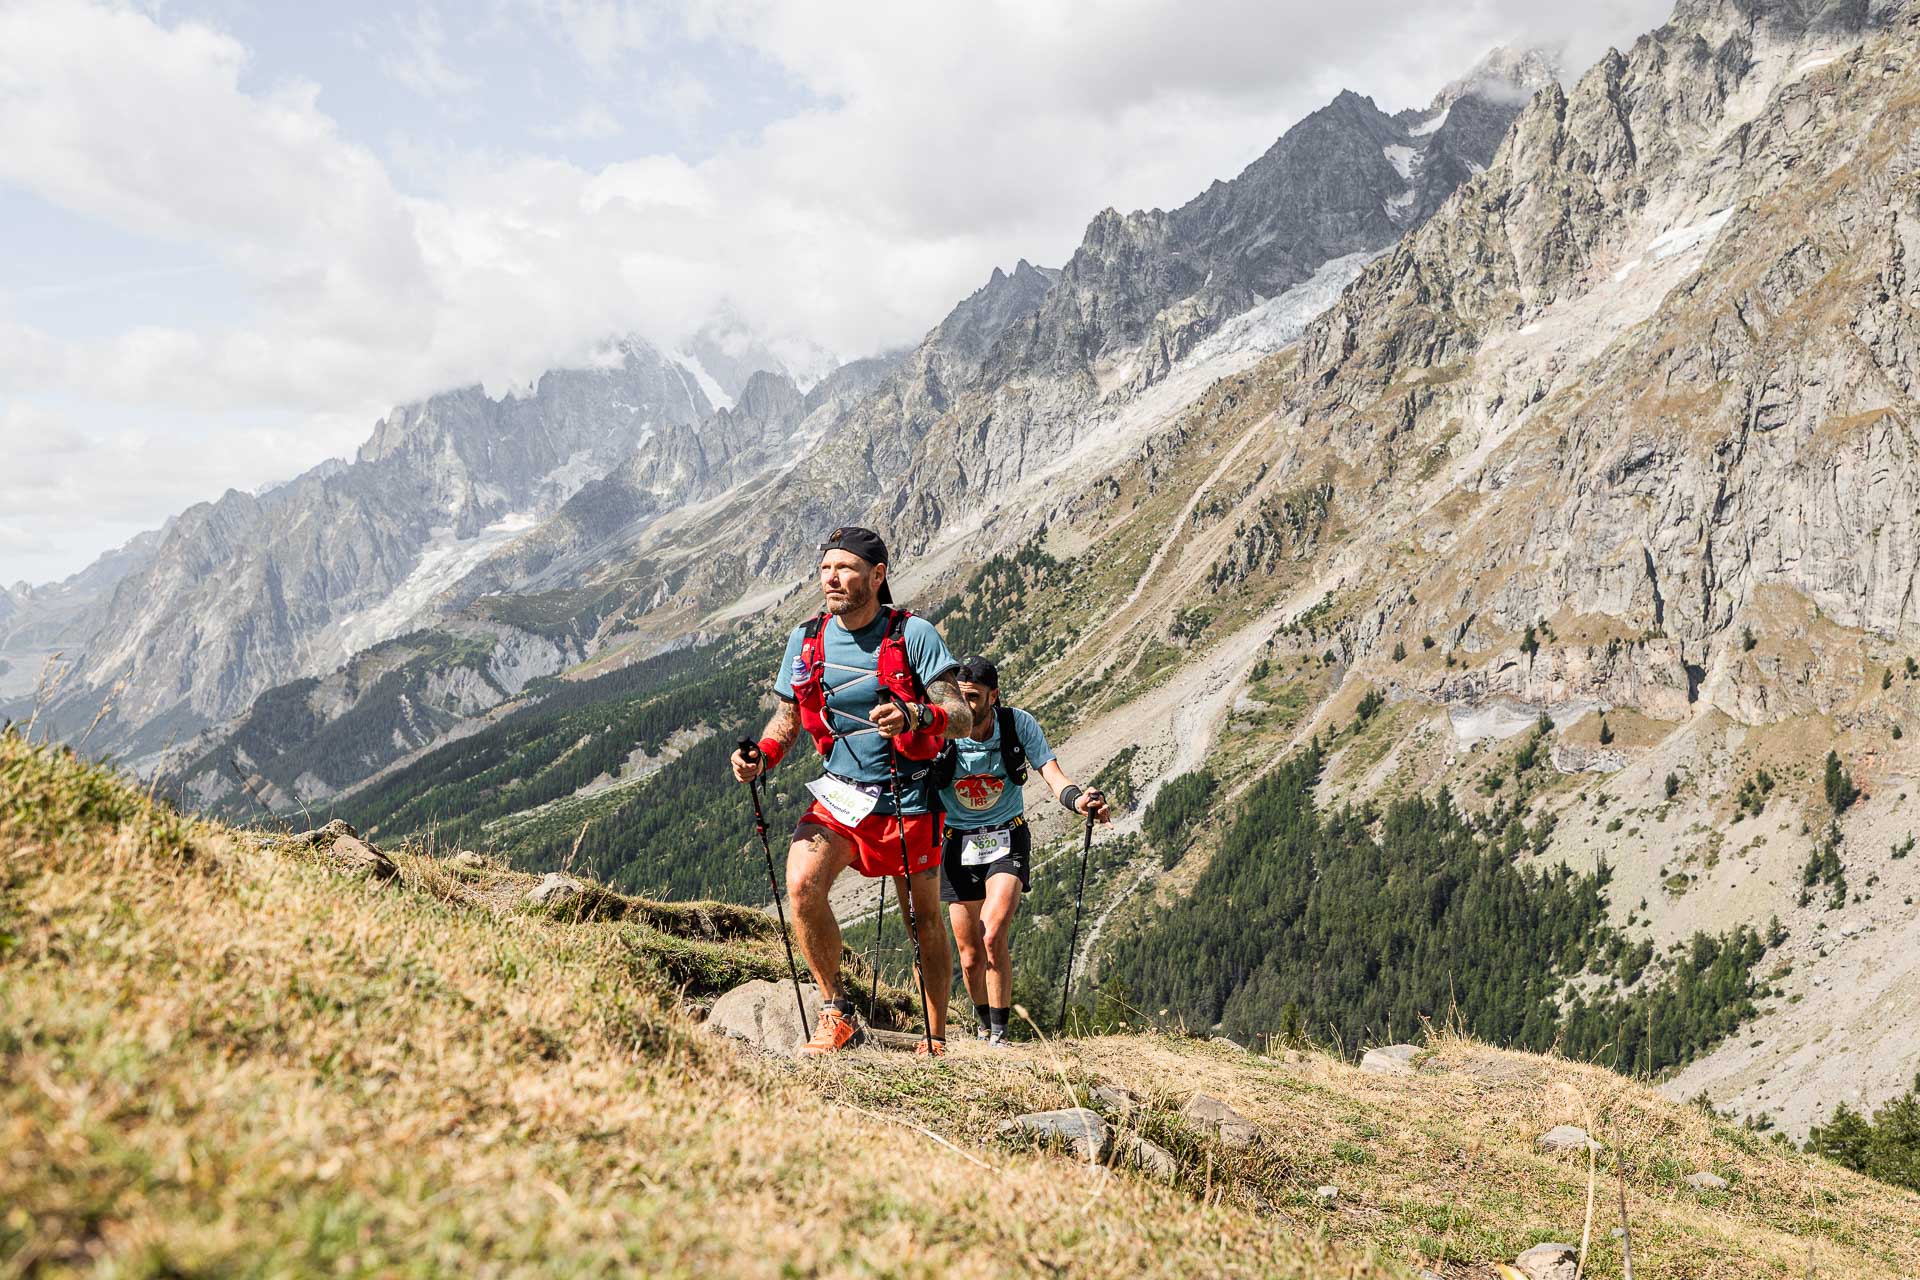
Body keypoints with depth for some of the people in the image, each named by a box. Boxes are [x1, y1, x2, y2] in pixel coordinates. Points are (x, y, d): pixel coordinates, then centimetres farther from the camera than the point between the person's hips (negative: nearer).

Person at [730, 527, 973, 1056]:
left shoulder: (913, 634, -13)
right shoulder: (807, 640, -1)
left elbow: (962, 716, -17)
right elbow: (788, 716, 11)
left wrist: (916, 716, -38)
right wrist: (760, 755, -10)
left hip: (908, 798, -3)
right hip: (839, 795, 3)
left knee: (924, 920, 7)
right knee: (801, 885, -21)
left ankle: (936, 1038, 25)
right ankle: (837, 1016, -6)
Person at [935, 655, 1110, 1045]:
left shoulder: (1018, 724, -14)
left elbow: (1053, 775, -18)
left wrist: (1078, 800, -40)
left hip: (1007, 841, -1)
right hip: (958, 845, 1)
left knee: (993, 936, -24)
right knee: (971, 958, 7)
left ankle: (1000, 1034, -10)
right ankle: (984, 1024, 34)